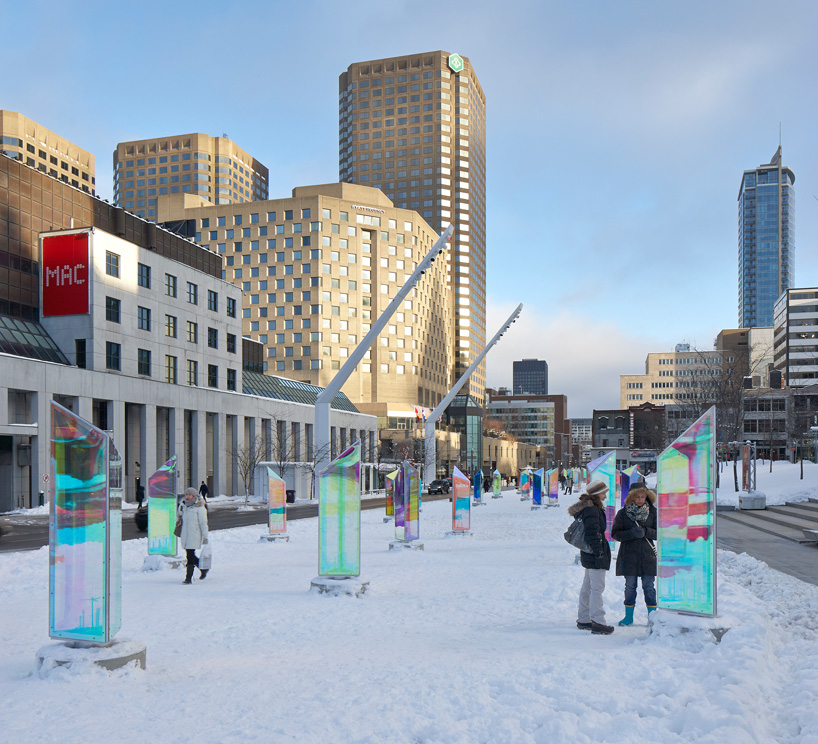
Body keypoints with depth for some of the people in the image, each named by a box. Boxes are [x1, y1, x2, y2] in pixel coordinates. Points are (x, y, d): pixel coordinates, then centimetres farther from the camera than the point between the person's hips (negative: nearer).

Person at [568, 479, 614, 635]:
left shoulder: (592, 508, 15)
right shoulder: (592, 510, -17)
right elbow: (592, 534, -22)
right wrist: (599, 552, -20)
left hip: (588, 554, 11)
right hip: (595, 556, -11)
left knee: (587, 587, 16)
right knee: (597, 587, -9)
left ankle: (583, 620, 24)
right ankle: (597, 623, -9)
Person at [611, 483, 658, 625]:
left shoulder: (652, 512, 3)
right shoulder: (623, 513, -1)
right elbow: (615, 534, -3)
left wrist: (646, 532, -17)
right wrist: (631, 533, -19)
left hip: (648, 555, 0)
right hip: (629, 555, 0)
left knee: (649, 586, 3)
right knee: (630, 586, 8)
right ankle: (629, 616, 19)